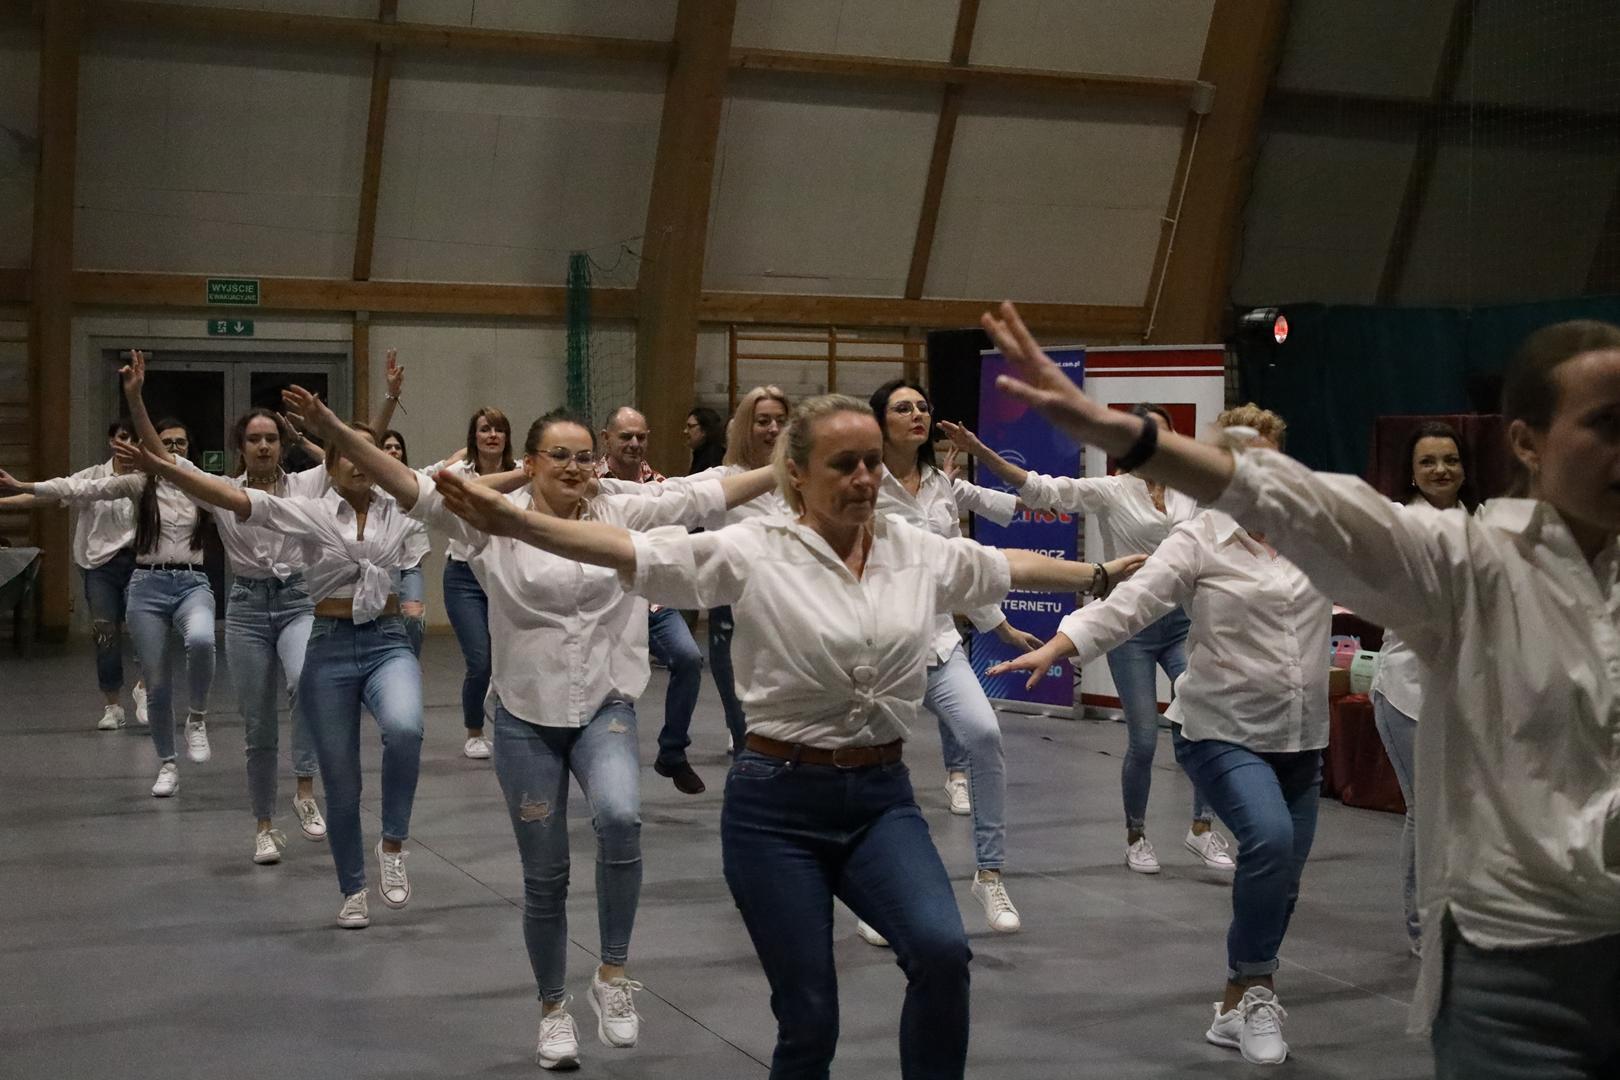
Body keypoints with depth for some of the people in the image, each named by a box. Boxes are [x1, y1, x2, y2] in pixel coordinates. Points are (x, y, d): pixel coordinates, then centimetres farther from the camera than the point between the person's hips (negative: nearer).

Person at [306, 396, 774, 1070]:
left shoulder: (624, 515, 2)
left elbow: (706, 496, 0)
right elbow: (412, 490, -16)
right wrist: (336, 433, -29)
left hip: (606, 708, 1)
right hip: (527, 717, 0)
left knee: (619, 818, -29)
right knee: (544, 876, 7)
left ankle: (613, 973, -9)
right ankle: (553, 1010, 29)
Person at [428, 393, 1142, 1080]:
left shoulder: (921, 552, 5)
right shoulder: (754, 552, -9)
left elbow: (1014, 565, 22)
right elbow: (628, 550, -19)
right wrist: (513, 523, -33)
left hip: (882, 799, 3)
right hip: (778, 805, -3)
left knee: (942, 951, -24)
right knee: (808, 1018, 0)